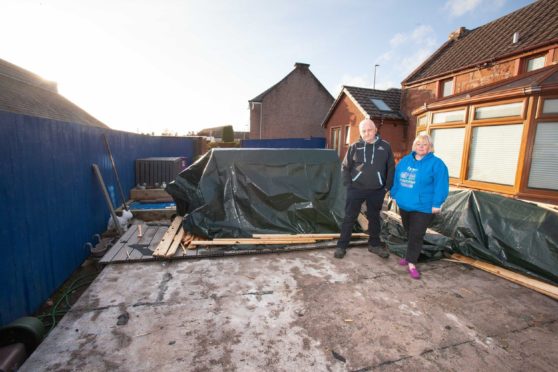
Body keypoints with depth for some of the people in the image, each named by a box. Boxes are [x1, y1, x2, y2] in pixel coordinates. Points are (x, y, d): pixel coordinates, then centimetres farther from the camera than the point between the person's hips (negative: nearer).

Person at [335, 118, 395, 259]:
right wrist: (348, 184, -4)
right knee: (349, 218, 4)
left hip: (377, 191, 1)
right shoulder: (354, 147, 0)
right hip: (356, 189, -1)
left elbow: (391, 168, 6)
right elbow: (345, 167, 4)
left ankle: (375, 244, 33)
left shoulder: (385, 147, 2)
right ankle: (341, 246, 15)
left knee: (374, 218, 16)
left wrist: (387, 186, 1)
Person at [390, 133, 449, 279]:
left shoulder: (436, 163, -8)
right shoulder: (405, 160, 8)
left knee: (416, 235, -2)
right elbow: (397, 179, 14)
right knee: (409, 233, 18)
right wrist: (394, 195, 14)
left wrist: (436, 204, -16)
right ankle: (410, 256, 34)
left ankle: (411, 263, 8)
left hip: (423, 207, -5)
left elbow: (441, 185, -12)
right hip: (404, 204, 5)